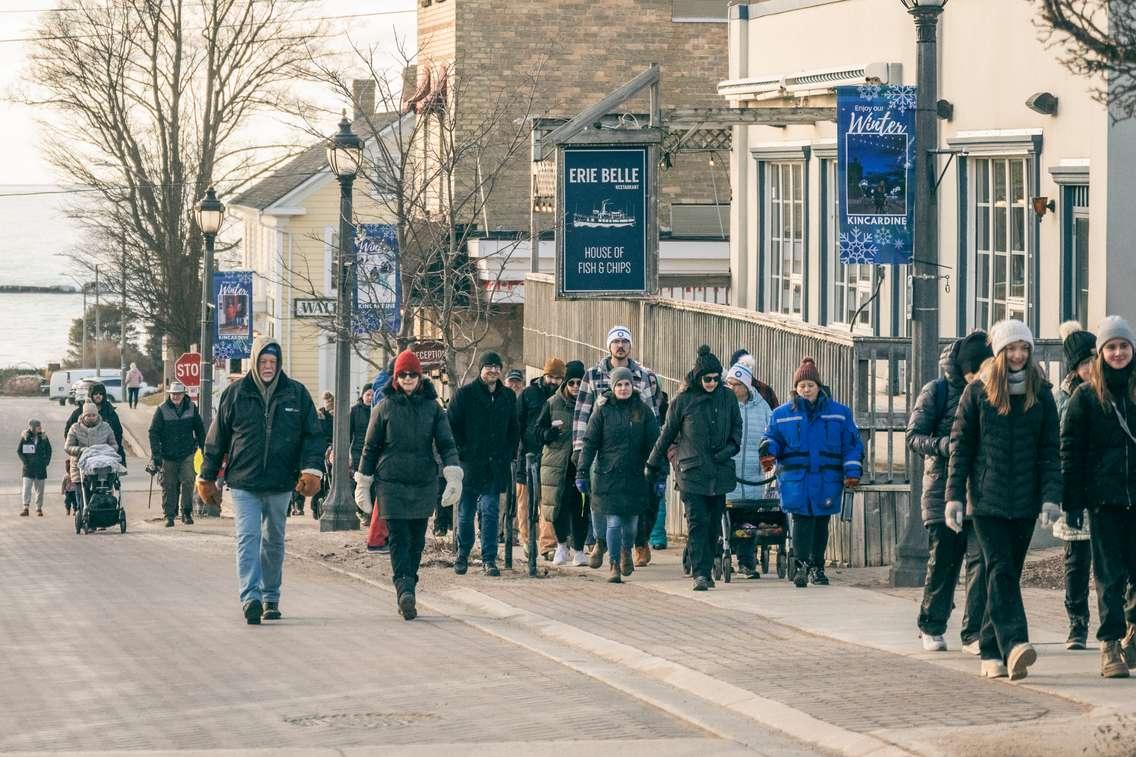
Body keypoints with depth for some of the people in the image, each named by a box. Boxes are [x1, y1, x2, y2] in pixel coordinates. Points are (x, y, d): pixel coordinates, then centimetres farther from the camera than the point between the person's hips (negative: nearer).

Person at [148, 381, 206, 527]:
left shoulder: (191, 408, 3)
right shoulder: (162, 410, -4)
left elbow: (200, 430, 14)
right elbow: (153, 433, -4)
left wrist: (204, 449, 14)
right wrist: (156, 455, -11)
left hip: (187, 454, 1)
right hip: (168, 455, -1)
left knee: (188, 481, -11)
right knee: (169, 486, 3)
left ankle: (187, 512, 2)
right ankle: (169, 515, 12)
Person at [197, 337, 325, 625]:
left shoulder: (296, 393, 4)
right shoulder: (235, 394, 1)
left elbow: (314, 435, 4)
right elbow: (217, 438, 7)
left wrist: (312, 469, -10)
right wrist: (207, 477, 7)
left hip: (280, 484, 2)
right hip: (244, 482, -2)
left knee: (274, 541, 13)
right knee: (248, 537, -14)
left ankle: (271, 598, 24)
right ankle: (251, 598, -22)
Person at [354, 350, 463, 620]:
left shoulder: (432, 407, 6)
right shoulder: (385, 407, 3)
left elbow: (446, 443, 1)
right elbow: (370, 447, 8)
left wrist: (453, 476, -13)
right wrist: (363, 484, 7)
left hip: (424, 484, 2)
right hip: (391, 483, -2)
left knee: (417, 540, 7)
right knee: (398, 538, -12)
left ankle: (406, 593, 17)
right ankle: (404, 590, -23)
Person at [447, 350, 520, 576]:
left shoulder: (508, 397, 10)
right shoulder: (465, 394, -2)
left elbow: (514, 429, 18)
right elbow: (451, 427, -2)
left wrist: (508, 454, 7)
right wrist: (462, 453, -7)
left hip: (496, 466, 2)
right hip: (469, 464, -2)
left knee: (490, 512, -2)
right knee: (465, 512, 5)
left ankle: (489, 559, 1)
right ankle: (463, 555, 21)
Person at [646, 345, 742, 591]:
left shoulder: (728, 398, 5)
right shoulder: (683, 401, -2)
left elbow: (736, 426, 18)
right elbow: (667, 434, 8)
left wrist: (731, 447, -1)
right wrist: (654, 465, 15)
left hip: (720, 472, 3)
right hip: (692, 471, -3)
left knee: (714, 524, 7)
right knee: (697, 522, -11)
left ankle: (707, 569, 17)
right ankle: (700, 574, -13)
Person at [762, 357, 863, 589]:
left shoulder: (839, 413, 7)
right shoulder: (782, 414, 8)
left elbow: (852, 445, 8)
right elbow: (773, 439, 11)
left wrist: (852, 471, 0)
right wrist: (769, 453, -11)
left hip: (827, 480, 1)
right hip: (795, 481, -1)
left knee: (821, 523, 9)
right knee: (802, 521, -11)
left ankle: (817, 567, 20)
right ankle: (801, 566, -10)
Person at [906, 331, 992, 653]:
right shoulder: (936, 392, 0)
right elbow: (914, 436, -3)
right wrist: (944, 445, -20)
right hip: (942, 489, -2)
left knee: (980, 559, -9)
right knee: (942, 561, 3)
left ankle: (974, 633, -7)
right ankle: (931, 628, 20)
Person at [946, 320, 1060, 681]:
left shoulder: (1041, 395, 7)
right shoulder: (977, 392, 1)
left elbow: (1050, 451, 5)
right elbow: (960, 446, 2)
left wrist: (1051, 496, -6)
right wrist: (954, 496, -4)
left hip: (1024, 502, 3)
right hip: (986, 499, -3)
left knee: (1008, 574, 7)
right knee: (1001, 571, -15)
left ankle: (991, 652, 14)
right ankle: (1015, 645, -28)